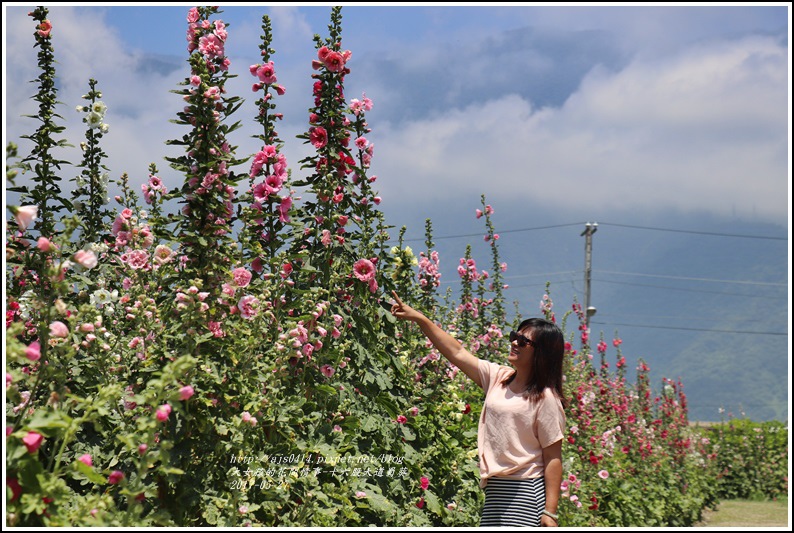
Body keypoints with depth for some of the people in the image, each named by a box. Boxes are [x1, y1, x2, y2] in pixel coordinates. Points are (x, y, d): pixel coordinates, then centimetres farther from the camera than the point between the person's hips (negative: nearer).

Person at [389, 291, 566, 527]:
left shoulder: (545, 398, -9)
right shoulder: (497, 377, 10)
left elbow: (553, 457, -11)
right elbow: (457, 353, 13)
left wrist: (550, 511, -16)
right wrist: (419, 318, 8)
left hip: (526, 491, -7)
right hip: (496, 490, 7)